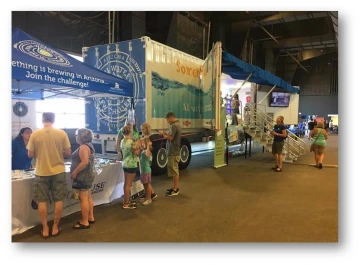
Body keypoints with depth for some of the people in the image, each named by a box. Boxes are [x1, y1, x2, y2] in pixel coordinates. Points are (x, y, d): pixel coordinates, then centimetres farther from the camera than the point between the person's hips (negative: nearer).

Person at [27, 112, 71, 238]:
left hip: (41, 172, 0)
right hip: (58, 171, 0)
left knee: (42, 201, 11)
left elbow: (30, 154, -2)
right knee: (58, 200, 11)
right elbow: (68, 152, -4)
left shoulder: (35, 134, -7)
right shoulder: (62, 133, -7)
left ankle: (45, 229, 18)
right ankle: (55, 228, 19)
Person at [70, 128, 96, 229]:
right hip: (87, 175, 10)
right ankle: (90, 218, 24)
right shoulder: (89, 145, 14)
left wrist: (74, 172, -19)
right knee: (88, 197, 15)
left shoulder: (83, 147, -17)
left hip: (83, 176, -10)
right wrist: (76, 172, 20)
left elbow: (85, 162, -27)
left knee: (83, 198, -5)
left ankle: (85, 222, 1)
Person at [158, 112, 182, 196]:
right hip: (175, 151, 11)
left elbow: (170, 138, -24)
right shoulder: (177, 125, 14)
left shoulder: (174, 126, -18)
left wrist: (163, 133, -8)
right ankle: (175, 187, 26)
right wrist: (165, 134, 7)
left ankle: (175, 190, 3)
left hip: (173, 153, -11)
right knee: (175, 170, 16)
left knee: (174, 171, -4)